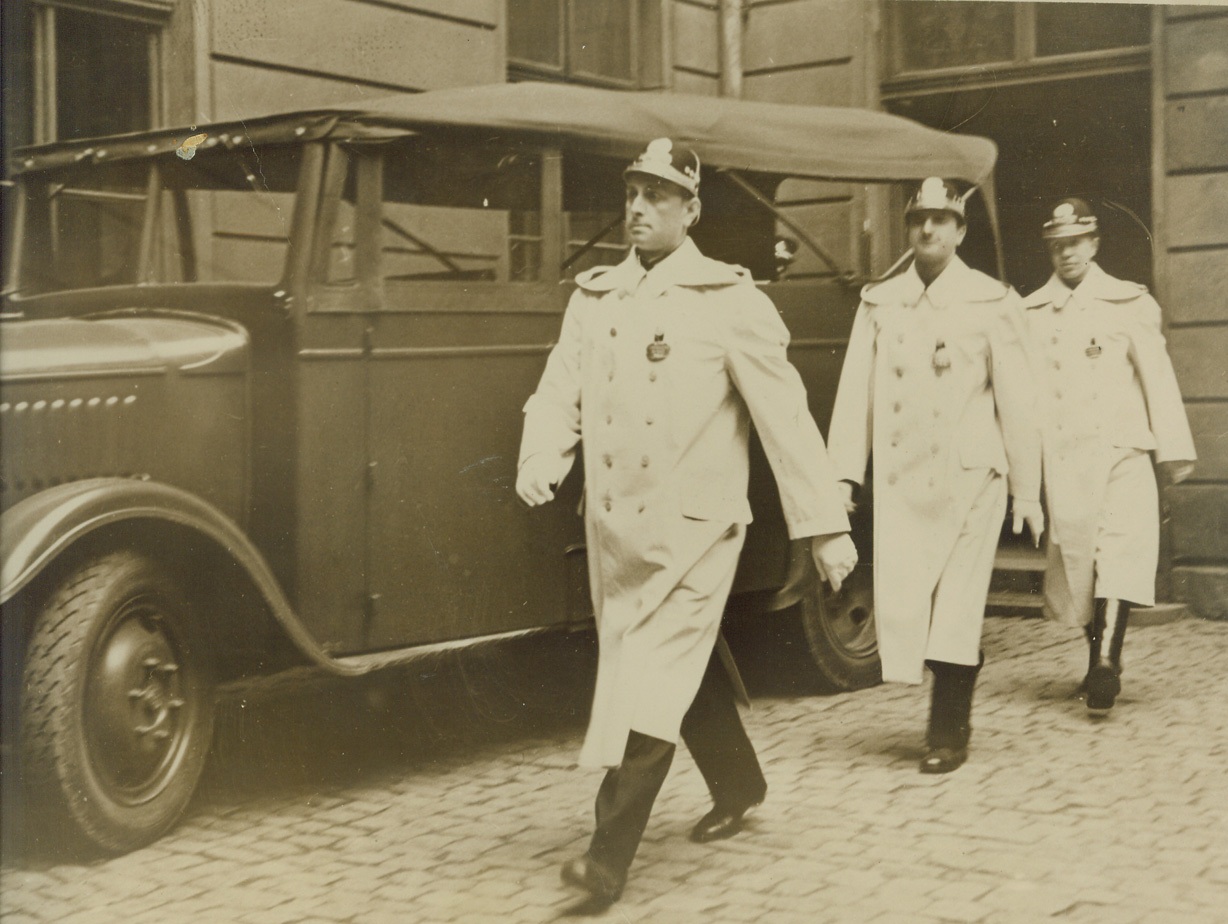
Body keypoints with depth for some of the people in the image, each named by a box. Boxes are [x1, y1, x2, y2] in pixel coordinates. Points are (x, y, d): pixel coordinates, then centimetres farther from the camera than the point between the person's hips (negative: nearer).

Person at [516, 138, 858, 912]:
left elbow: (785, 414, -8)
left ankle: (610, 857, -7)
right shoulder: (594, 297, 7)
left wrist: (825, 524, -9)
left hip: (691, 526, -5)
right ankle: (738, 786, 41)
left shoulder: (728, 301, -7)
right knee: (685, 665, 19)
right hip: (612, 526, 6)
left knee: (649, 679, -10)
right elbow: (560, 393, 3)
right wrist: (540, 462, -19)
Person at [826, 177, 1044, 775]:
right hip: (901, 479, 3)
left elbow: (1016, 401, 1)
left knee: (956, 606, -2)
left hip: (970, 478, -3)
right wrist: (844, 474, -4)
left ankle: (948, 733, 10)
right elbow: (856, 392, 5)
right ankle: (961, 671, 22)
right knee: (898, 607, -3)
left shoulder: (991, 302, 1)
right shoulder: (879, 303, 9)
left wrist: (1027, 490, 0)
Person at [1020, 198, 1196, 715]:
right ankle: (1099, 658, 22)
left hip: (1120, 452, -2)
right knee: (1074, 558, 6)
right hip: (1061, 460, 2)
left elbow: (1157, 376, 3)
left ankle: (1106, 663, -18)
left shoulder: (1128, 304, 5)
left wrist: (1174, 449, -2)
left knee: (1120, 553, -15)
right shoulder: (1030, 314, 10)